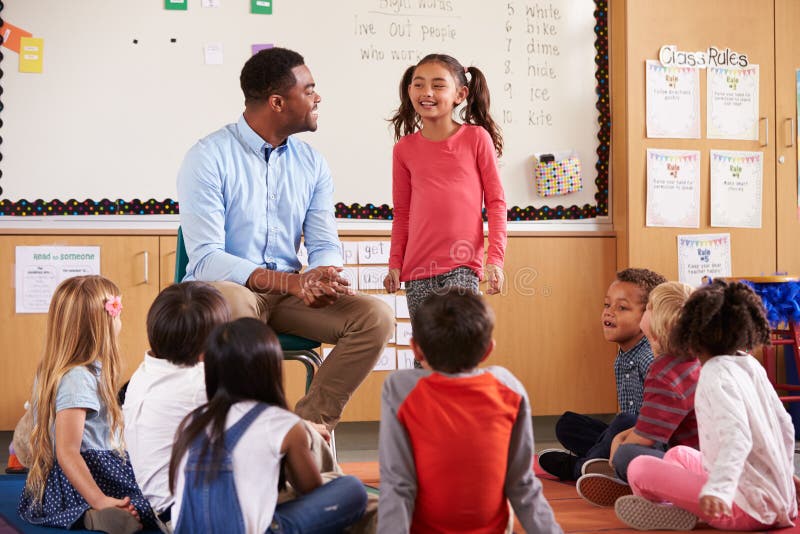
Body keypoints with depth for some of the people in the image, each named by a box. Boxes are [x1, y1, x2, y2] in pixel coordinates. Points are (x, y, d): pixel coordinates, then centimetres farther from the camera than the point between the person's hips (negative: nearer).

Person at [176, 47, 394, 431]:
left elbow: (326, 244, 6)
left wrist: (323, 277, -21)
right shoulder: (208, 158, -10)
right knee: (233, 306, -40)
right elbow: (205, 258, -18)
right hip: (226, 288, -5)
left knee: (376, 317, -17)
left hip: (291, 294, 5)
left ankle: (308, 426, -12)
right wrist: (293, 282, -28)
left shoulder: (312, 164, 8)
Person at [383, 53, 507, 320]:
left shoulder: (477, 138, 0)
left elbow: (496, 201, 1)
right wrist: (395, 264, 10)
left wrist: (495, 257, -6)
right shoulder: (404, 148, 7)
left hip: (463, 265, -3)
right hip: (418, 266, 3)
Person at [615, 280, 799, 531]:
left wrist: (718, 489, -42)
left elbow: (737, 437, -29)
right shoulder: (750, 366, 8)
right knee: (678, 454, 25)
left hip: (748, 508, -9)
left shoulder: (716, 376, -15)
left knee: (640, 468, -13)